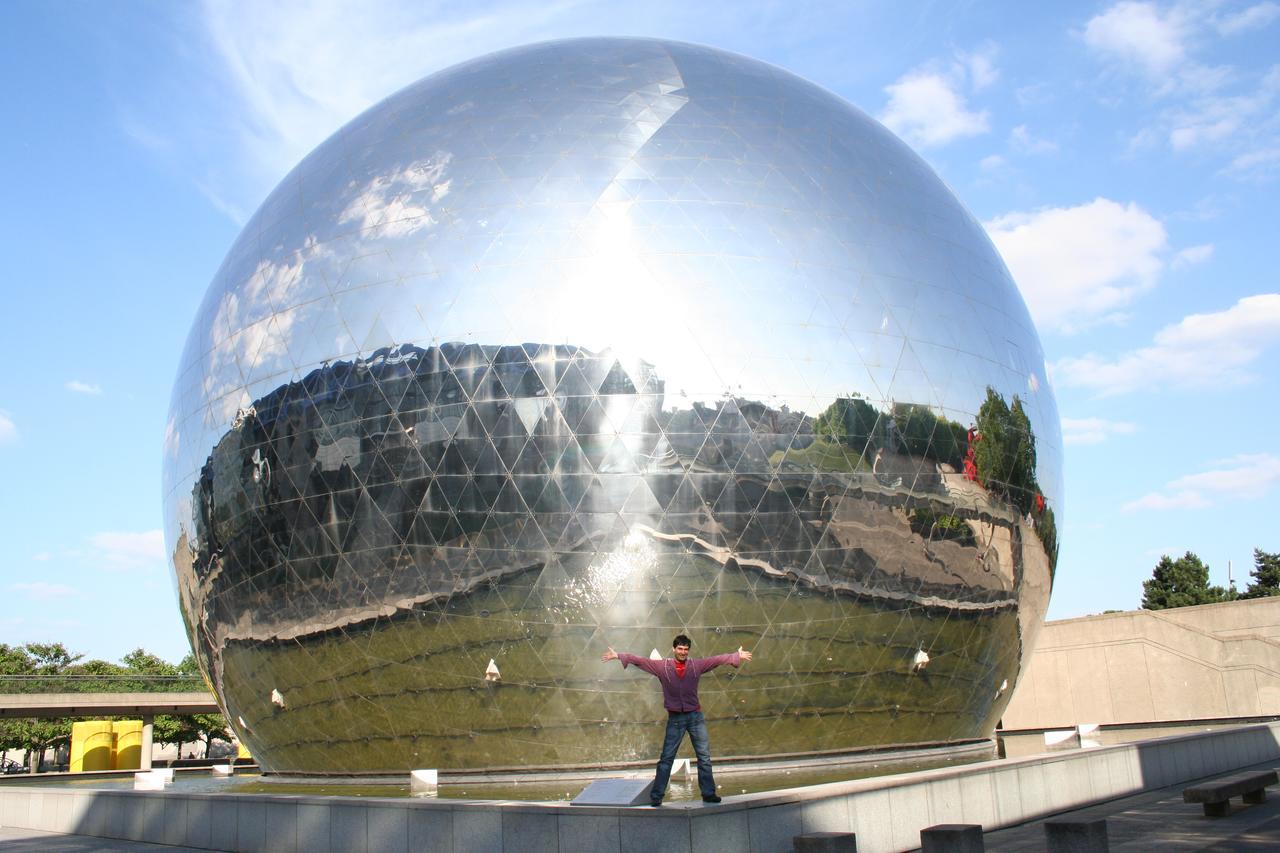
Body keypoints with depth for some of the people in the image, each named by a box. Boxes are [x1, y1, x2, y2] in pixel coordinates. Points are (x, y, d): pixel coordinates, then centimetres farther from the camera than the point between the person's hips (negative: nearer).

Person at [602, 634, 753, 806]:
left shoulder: (697, 665, 0)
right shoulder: (662, 666, -3)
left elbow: (718, 659, 0)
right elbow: (640, 660, -4)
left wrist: (738, 656, -3)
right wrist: (618, 656, -8)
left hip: (695, 716, 1)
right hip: (675, 718, -1)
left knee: (704, 757, 4)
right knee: (666, 758, 2)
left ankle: (709, 794, 12)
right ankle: (656, 796, 7)